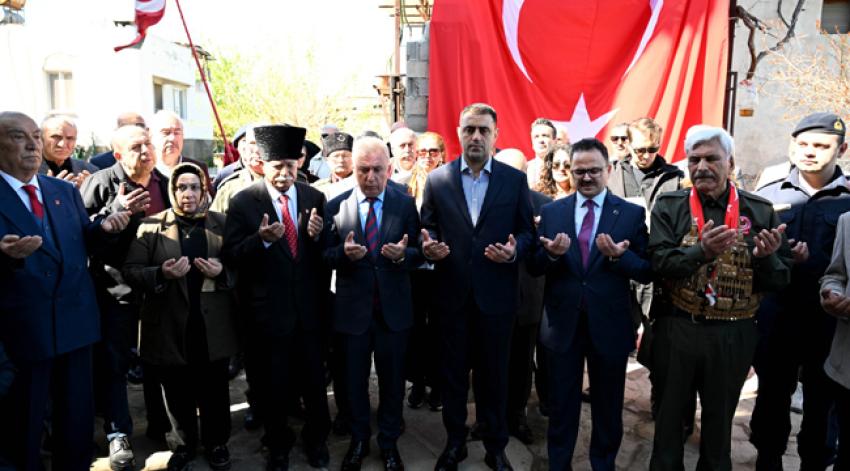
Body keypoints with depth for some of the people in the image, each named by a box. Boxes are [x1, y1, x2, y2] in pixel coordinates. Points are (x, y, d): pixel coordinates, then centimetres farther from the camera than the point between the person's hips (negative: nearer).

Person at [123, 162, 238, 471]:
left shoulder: (222, 223, 3)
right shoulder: (151, 225, 0)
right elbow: (131, 270, -4)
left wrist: (222, 272, -16)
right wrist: (161, 273, -21)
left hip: (213, 326, 1)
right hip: (170, 327, 0)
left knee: (214, 391, 12)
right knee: (178, 393, 13)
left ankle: (217, 443, 33)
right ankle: (185, 444, 35)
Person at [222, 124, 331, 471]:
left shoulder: (315, 198, 0)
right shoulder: (243, 202, -7)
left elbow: (327, 252, 3)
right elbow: (230, 257, -12)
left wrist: (317, 236, -18)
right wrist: (262, 239, -28)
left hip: (309, 308, 2)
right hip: (267, 309, -2)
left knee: (314, 379, 15)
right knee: (272, 383, 15)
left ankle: (317, 438, 39)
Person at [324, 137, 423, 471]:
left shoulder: (406, 204, -2)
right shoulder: (336, 205, -2)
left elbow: (419, 253, -1)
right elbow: (325, 255, -1)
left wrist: (403, 254, -23)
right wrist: (344, 253, -22)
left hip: (394, 308, 0)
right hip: (352, 307, 0)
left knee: (392, 378, 14)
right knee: (355, 378, 16)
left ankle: (389, 442, 35)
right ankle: (358, 440, 38)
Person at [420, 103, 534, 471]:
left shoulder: (515, 180, 1)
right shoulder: (437, 179, 2)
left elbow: (527, 231, 3)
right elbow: (427, 227, 7)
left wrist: (514, 251, -17)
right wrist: (428, 245, -14)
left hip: (497, 294, 0)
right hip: (452, 293, 1)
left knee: (495, 372, 12)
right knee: (453, 371, 14)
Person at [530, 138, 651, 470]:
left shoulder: (632, 214, -4)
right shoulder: (551, 212, 1)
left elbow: (646, 272, -5)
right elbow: (534, 268, 0)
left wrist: (619, 256, -25)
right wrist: (552, 254, -22)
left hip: (610, 326, -1)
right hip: (562, 324, 1)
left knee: (608, 407, 18)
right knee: (561, 405, 17)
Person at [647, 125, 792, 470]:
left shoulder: (760, 211, 0)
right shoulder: (669, 206, -2)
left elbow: (781, 280, 0)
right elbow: (659, 262, -14)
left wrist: (766, 258, -21)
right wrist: (702, 251, -31)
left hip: (733, 335, 1)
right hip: (676, 330, -1)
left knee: (719, 421, 19)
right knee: (669, 416, 16)